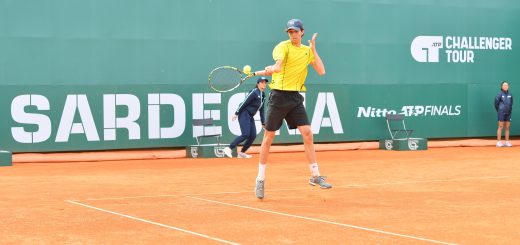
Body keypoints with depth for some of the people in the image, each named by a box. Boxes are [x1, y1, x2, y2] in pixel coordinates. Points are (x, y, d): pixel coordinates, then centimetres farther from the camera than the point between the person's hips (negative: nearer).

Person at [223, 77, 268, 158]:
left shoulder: (263, 95, 13)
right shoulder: (254, 92, -12)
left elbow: (261, 110, 19)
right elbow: (244, 103, -14)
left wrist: (263, 123, 18)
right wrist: (236, 114, -16)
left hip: (250, 117, 8)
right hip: (244, 114, -8)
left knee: (253, 135, -2)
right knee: (245, 134, -18)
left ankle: (242, 153, 7)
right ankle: (229, 148, -15)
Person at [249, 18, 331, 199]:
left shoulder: (307, 50, 10)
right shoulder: (283, 47, -7)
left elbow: (321, 71, 2)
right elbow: (277, 66, -25)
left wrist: (313, 49, -4)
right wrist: (271, 69, -48)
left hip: (295, 97, 4)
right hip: (279, 95, -4)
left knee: (307, 133, -6)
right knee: (268, 137, 0)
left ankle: (315, 176, 3)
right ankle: (260, 180, 9)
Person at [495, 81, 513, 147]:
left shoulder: (510, 95, 6)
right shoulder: (500, 94, -6)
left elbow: (511, 104, 15)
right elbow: (496, 103, 0)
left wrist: (510, 110, 8)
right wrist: (499, 111, 7)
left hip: (508, 113, 4)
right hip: (501, 113, -4)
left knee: (507, 128, 7)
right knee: (500, 127, -4)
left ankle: (507, 142, 11)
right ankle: (499, 142, -2)